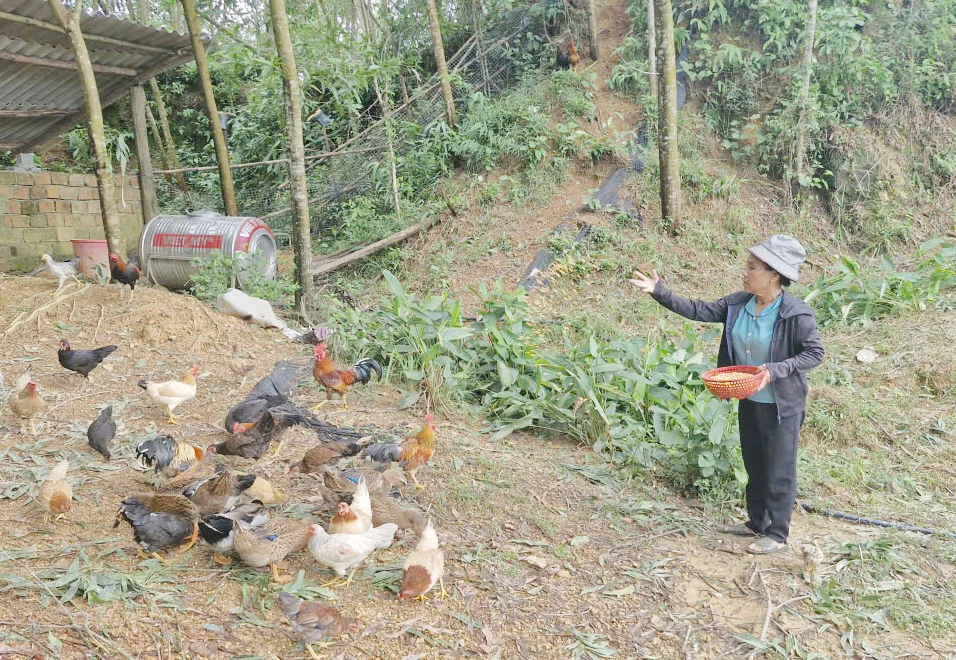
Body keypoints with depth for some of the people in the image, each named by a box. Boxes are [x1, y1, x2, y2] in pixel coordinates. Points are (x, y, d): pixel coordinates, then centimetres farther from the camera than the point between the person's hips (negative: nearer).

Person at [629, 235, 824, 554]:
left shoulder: (797, 314, -22)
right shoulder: (738, 304, -4)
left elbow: (815, 354, -15)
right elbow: (698, 310, -2)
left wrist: (775, 370, -27)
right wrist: (659, 292, -8)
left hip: (781, 405, -7)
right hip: (749, 400, 7)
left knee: (779, 471, 7)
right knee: (754, 465, 21)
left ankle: (777, 535, 21)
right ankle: (757, 522, 38)